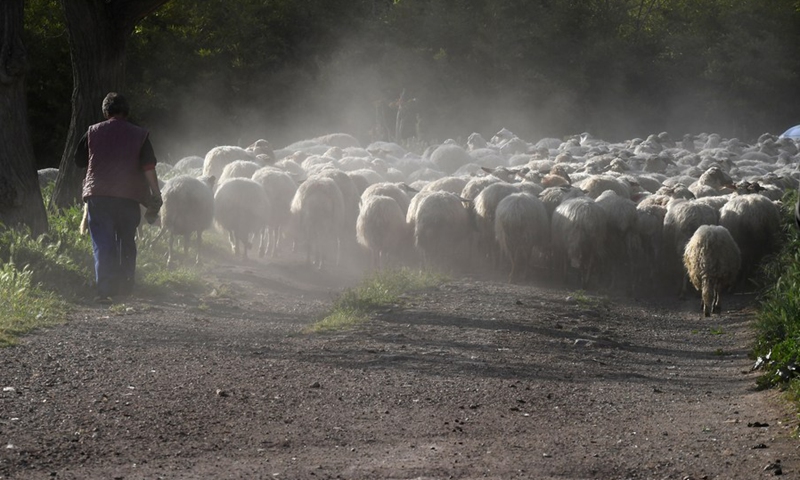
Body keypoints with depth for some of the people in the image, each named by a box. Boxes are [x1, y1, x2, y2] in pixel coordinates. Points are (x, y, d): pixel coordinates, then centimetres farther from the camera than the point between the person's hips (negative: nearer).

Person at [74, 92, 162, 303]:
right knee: (127, 242, 16)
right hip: (129, 197, 1)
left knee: (103, 244, -3)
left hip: (98, 195, -1)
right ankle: (125, 288, 18)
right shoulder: (140, 135, 5)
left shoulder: (93, 132, 6)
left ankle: (105, 290, -16)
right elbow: (149, 167, -2)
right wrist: (156, 196, 0)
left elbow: (79, 161, 13)